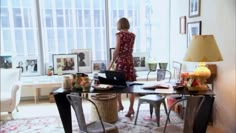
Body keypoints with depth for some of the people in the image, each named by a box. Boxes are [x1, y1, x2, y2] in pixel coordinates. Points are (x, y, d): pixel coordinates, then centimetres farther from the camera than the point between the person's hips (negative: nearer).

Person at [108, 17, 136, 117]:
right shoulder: (132, 35, 11)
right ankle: (131, 108, 5)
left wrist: (111, 62, -5)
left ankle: (120, 105, 16)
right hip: (130, 61, 5)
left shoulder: (119, 34, -5)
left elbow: (117, 50, -10)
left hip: (121, 61, -5)